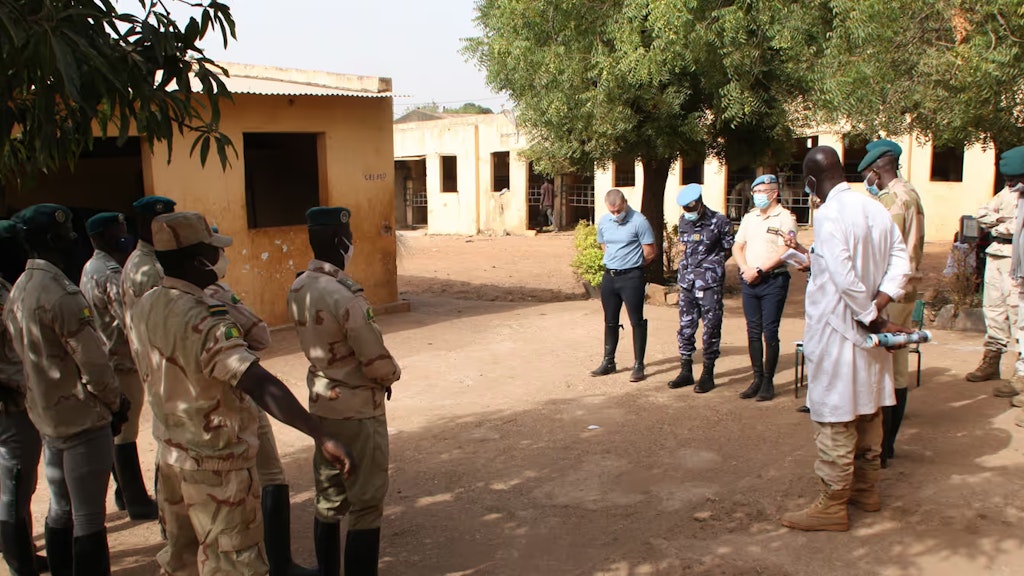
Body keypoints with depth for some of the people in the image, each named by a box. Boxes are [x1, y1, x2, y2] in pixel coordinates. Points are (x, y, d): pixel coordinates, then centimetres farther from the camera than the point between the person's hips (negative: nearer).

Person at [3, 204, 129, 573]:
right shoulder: (61, 293, -20)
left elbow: (30, 354, 12)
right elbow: (93, 362, -19)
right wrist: (116, 403, -4)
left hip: (46, 416, 9)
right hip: (82, 417, -9)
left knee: (61, 510, 19)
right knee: (88, 518, 0)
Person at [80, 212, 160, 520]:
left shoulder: (90, 269, 13)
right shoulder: (111, 272, -18)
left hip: (105, 361, 10)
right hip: (122, 363, -10)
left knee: (117, 430, 16)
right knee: (126, 433, -4)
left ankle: (124, 494, 27)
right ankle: (138, 503, 3)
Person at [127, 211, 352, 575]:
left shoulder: (144, 307, -1)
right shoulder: (202, 320, -28)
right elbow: (260, 385, -40)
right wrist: (320, 436, -46)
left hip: (172, 458, 8)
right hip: (218, 467, -8)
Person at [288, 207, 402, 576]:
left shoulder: (298, 289, 1)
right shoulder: (345, 295, -24)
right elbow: (376, 362, -20)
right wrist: (393, 374, 0)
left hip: (321, 405, 8)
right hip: (357, 409, -8)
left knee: (328, 500, 19)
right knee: (365, 506, 4)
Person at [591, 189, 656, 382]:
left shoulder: (639, 222, -14)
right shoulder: (603, 221, 5)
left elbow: (650, 253, -9)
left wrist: (632, 265, 4)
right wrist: (615, 262, 11)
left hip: (631, 277, -6)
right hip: (609, 276, 6)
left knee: (637, 321, 0)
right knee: (610, 321, 14)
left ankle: (638, 365, 7)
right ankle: (608, 362, 24)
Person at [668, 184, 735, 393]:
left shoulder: (719, 222, -7)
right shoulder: (683, 221, 9)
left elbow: (729, 249, 2)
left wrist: (711, 265, 5)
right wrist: (688, 266, 12)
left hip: (710, 284, -5)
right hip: (687, 282, 5)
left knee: (711, 329, 0)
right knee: (685, 328, 8)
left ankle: (708, 375, 9)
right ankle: (686, 371, 19)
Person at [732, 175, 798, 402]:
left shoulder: (785, 218, -5)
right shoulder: (749, 217, 16)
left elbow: (784, 253, -14)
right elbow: (737, 247, 14)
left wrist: (759, 271, -15)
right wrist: (745, 269, -4)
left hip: (773, 281, -6)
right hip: (749, 281, 6)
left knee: (770, 332, -3)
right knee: (753, 332, 8)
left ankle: (768, 381, 5)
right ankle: (757, 378, 16)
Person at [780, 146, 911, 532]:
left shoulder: (828, 215, -18)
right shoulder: (876, 210, 6)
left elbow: (845, 279, -25)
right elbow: (900, 261, 3)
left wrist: (875, 320, -14)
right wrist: (878, 308, -6)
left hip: (836, 330, -8)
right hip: (867, 330, 8)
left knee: (834, 420, 0)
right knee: (867, 410, 19)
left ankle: (833, 505, 8)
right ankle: (866, 489, 33)